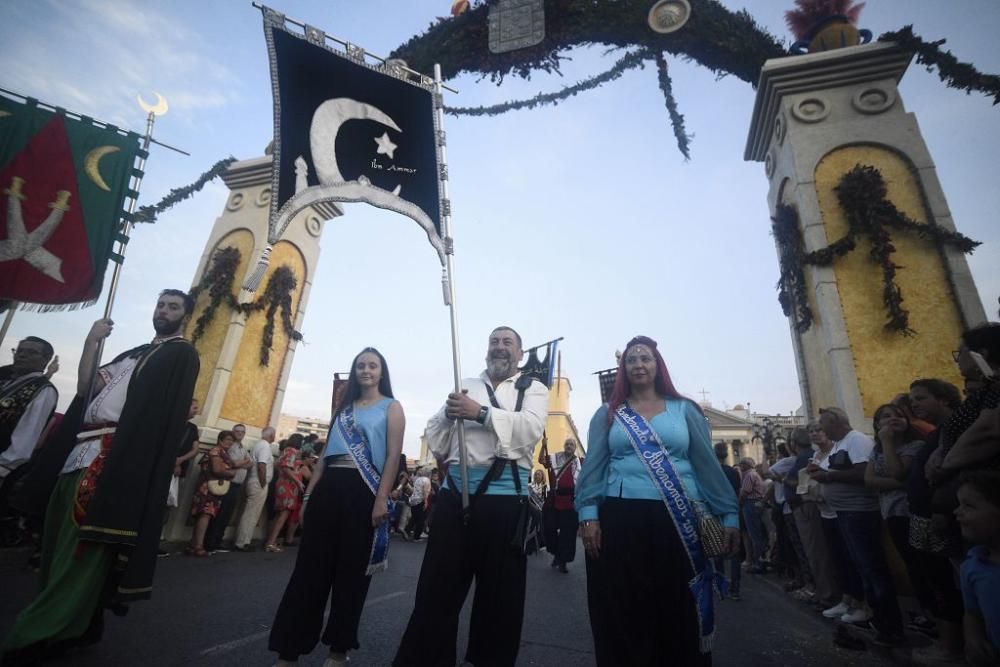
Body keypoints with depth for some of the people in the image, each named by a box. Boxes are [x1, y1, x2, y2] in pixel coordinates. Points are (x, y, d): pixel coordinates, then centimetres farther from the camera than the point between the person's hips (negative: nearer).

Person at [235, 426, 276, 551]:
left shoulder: (259, 444, 14)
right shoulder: (265, 446, -15)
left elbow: (258, 464, 16)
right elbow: (262, 466, -23)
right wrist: (263, 484, -17)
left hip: (254, 482, 10)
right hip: (258, 484, -10)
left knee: (248, 513, 15)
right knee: (251, 515, -3)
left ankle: (241, 541, 21)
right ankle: (242, 543, 3)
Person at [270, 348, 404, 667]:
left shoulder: (391, 407, 2)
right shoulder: (343, 408, 17)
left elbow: (393, 456, -7)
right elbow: (326, 454, 17)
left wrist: (381, 499, -16)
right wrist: (309, 494, 11)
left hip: (362, 491, -4)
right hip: (329, 488, 4)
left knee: (352, 570, 7)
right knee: (310, 566, 7)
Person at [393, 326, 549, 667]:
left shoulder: (533, 389, 8)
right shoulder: (465, 386, 17)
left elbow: (531, 427, -11)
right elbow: (434, 431, 13)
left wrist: (481, 413, -18)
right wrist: (448, 413, -9)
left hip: (505, 494, -2)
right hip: (456, 491, 3)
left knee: (500, 591, 11)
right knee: (438, 585, 9)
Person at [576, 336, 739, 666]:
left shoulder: (685, 410, 9)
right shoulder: (607, 414, 7)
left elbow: (708, 465, 8)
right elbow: (593, 468, 3)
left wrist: (730, 514, 3)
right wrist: (587, 515, -7)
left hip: (678, 521, 1)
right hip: (621, 521, 0)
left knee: (679, 613, 9)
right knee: (625, 614, 6)